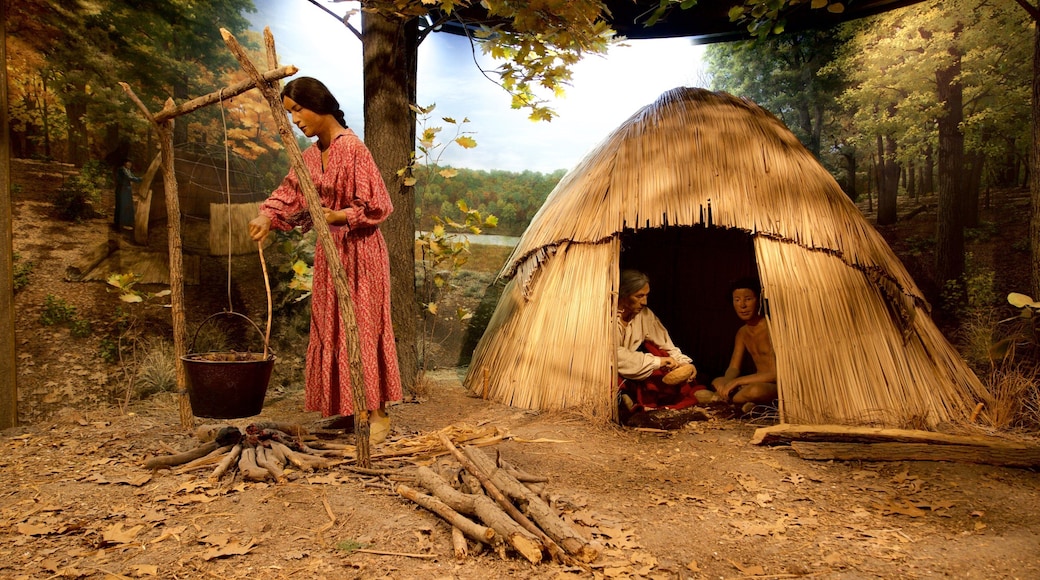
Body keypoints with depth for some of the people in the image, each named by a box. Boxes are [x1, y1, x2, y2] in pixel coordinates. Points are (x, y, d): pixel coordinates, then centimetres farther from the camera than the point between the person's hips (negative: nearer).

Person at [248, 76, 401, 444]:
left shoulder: (352, 148, -15)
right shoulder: (310, 155, 10)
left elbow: (375, 205, -16)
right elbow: (289, 192, 8)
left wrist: (336, 216, -23)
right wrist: (267, 217, -10)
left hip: (359, 250, -8)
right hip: (328, 251, 8)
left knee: (362, 327, -4)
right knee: (330, 330, 11)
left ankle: (378, 413, 5)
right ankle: (346, 409, 21)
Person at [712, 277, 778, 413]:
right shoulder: (742, 333, 9)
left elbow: (776, 374, -22)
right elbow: (733, 368, 8)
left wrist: (737, 381, -21)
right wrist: (727, 382, -17)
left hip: (778, 387, -9)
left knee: (755, 390, -39)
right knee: (717, 382, 1)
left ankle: (717, 399, -14)